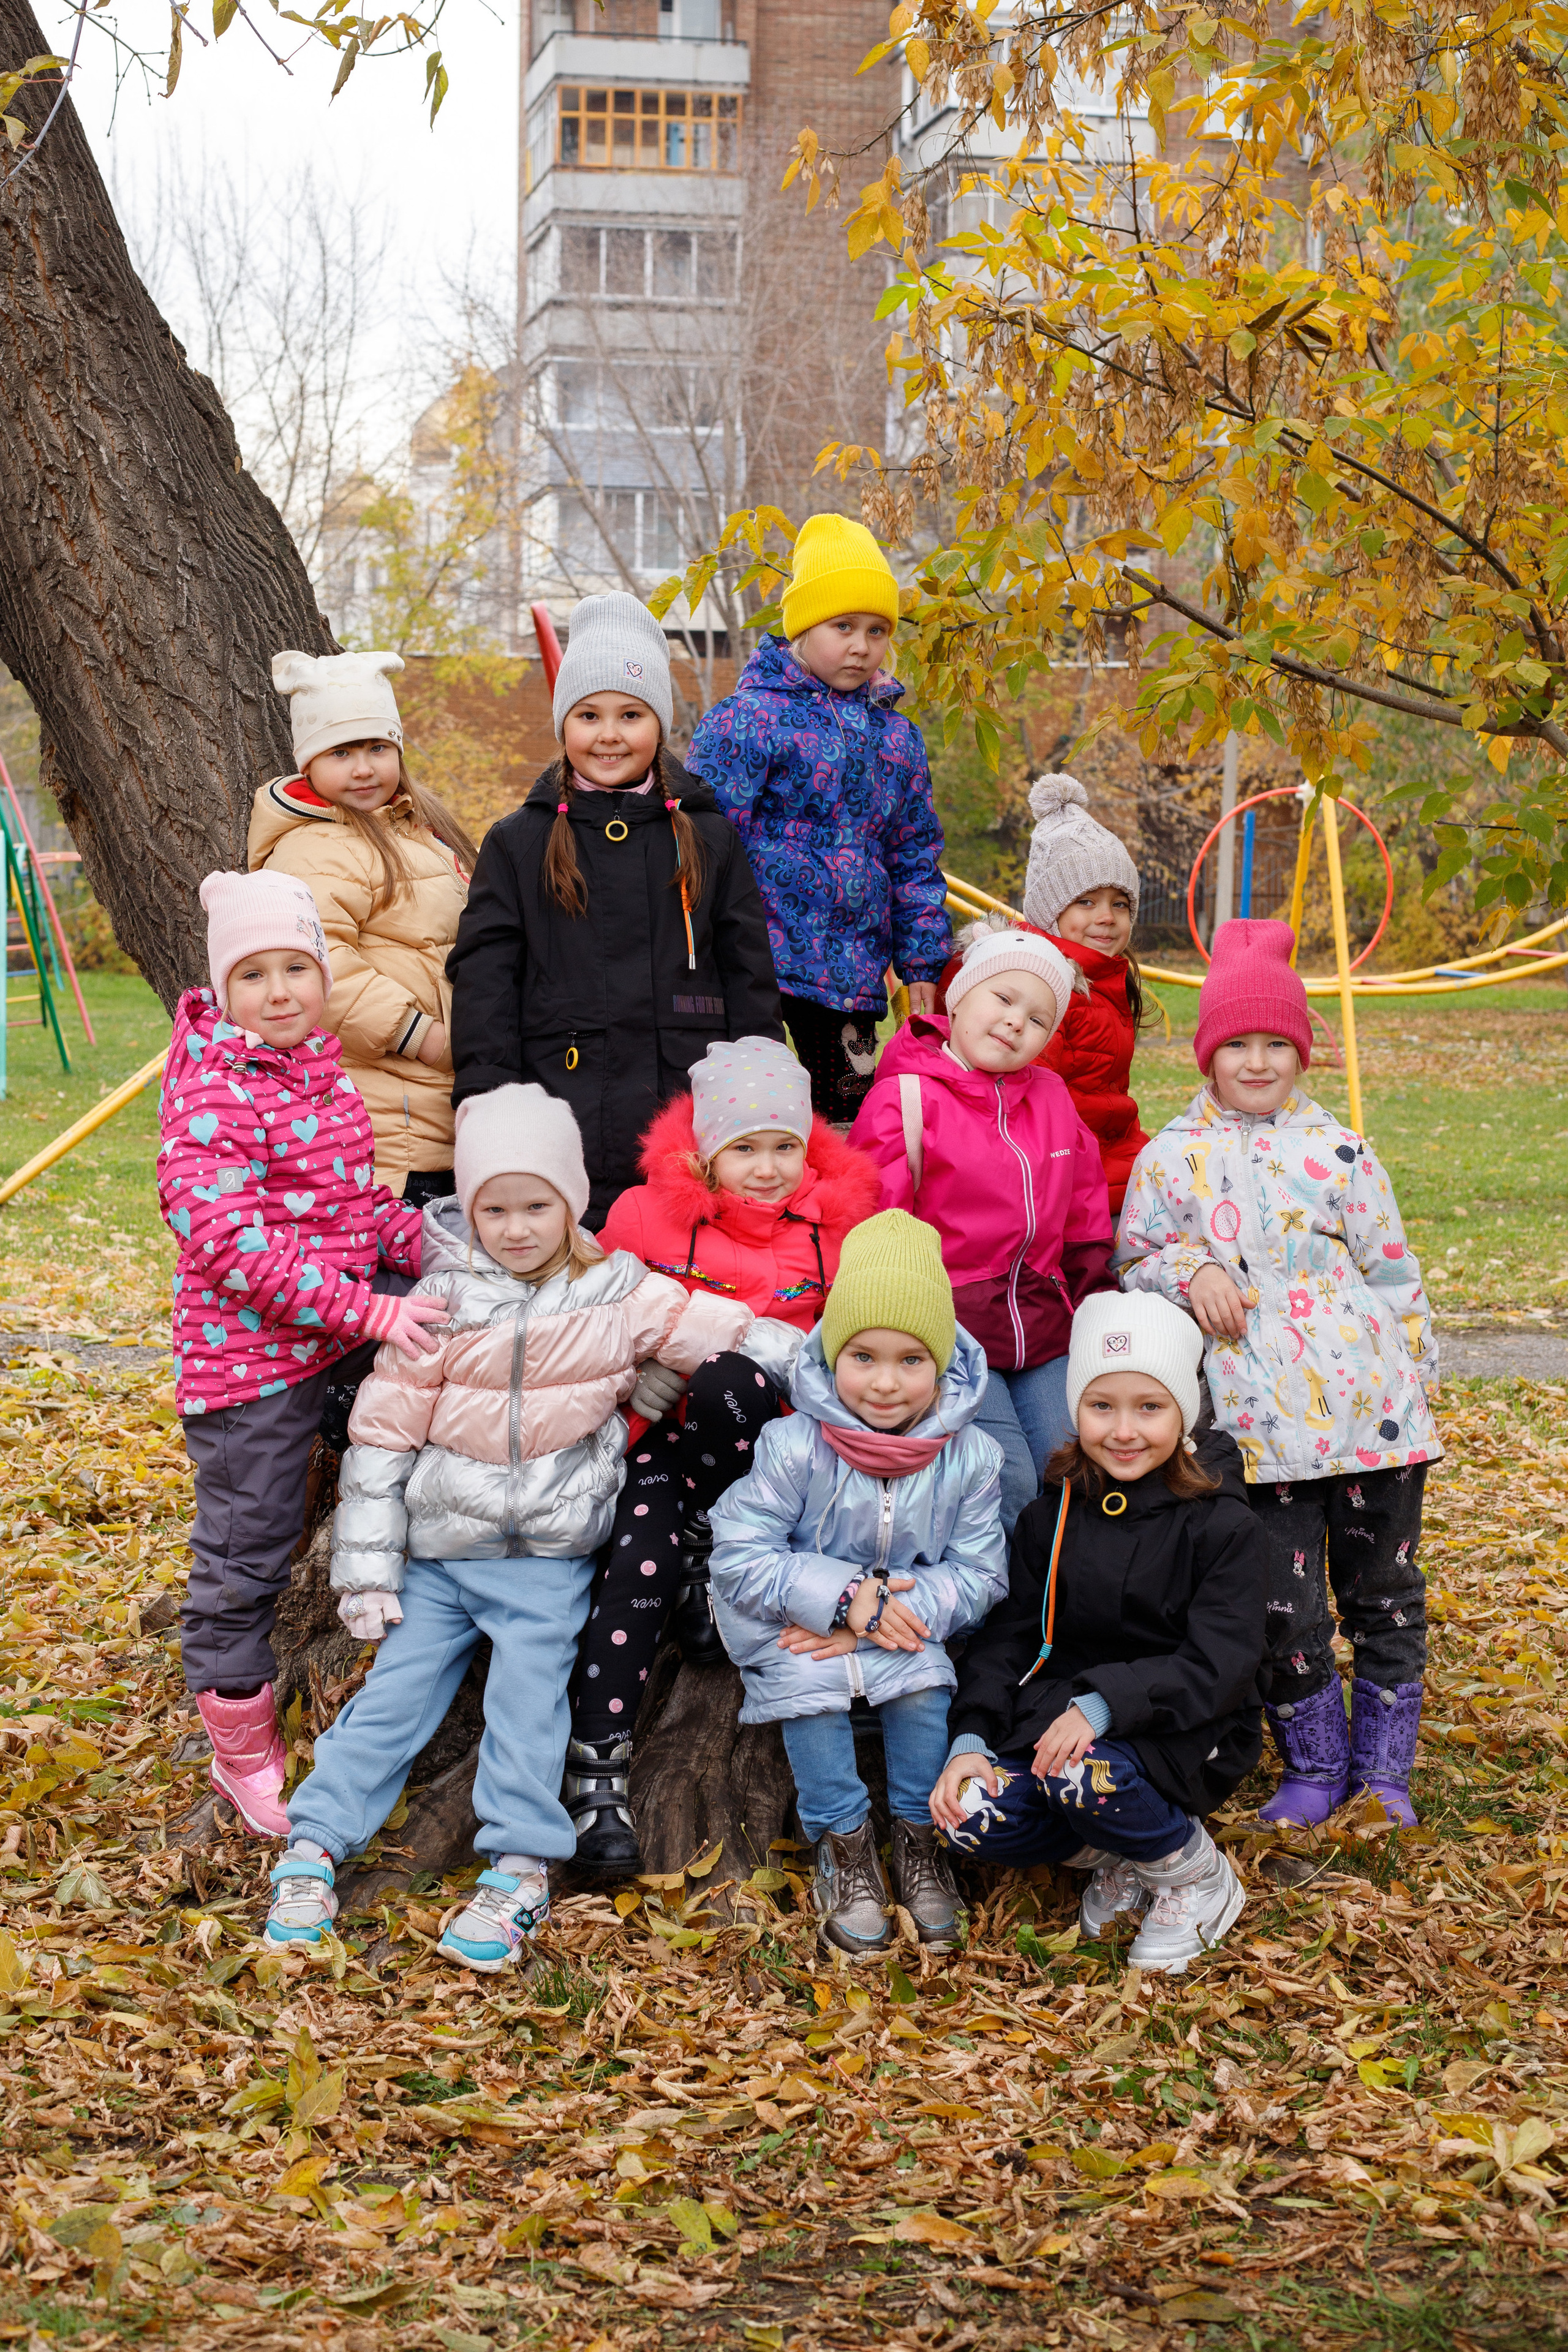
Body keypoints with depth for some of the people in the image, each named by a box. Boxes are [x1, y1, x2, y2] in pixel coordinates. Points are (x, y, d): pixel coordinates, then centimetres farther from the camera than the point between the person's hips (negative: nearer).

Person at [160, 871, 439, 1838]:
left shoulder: (323, 1068, 9)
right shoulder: (212, 1096, -18)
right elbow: (228, 1242, -25)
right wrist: (369, 1309, -26)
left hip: (348, 1328, 7)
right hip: (251, 1354, -7)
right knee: (244, 1551, 3)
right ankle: (244, 1749, 19)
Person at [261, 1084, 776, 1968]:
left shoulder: (617, 1295, -3)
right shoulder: (443, 1303, -2)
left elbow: (730, 1333, -6)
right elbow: (384, 1431, 0)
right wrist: (368, 1566, -1)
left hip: (548, 1560, -1)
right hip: (438, 1550, 1)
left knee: (529, 1696, -13)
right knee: (392, 1697, 0)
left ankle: (520, 1868, -10)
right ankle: (315, 1847, 7)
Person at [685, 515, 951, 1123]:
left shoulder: (896, 737, 13)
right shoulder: (748, 718, -6)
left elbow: (915, 856, 20)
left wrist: (920, 961, 16)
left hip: (853, 973, 6)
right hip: (755, 962, -6)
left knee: (850, 1107, 10)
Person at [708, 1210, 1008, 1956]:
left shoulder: (967, 1456, -14)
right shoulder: (796, 1448, -22)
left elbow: (979, 1573, -9)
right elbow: (739, 1554, -20)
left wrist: (895, 1610, -25)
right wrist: (844, 1595, -28)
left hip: (903, 1621, 2)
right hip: (787, 1620, -2)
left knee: (924, 1687, -24)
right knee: (810, 1689, -28)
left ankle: (918, 1836, -1)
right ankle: (843, 1846, -7)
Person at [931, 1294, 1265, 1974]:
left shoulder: (1222, 1526, -8)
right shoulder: (1051, 1519, 6)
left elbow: (1221, 1665, -17)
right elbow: (1008, 1637, 5)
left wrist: (1106, 1703, -30)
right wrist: (971, 1738, -13)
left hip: (1185, 1738, -4)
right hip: (1058, 1716, 4)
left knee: (1083, 1777, -36)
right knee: (971, 1814, -23)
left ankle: (1200, 1879, -5)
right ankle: (1115, 1860, 6)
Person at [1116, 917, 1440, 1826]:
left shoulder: (1341, 1153, 5)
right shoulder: (1172, 1159, 5)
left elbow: (1394, 1273, 9)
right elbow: (1134, 1256, 12)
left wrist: (1419, 1376, 8)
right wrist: (1189, 1270, -8)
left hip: (1372, 1408, 1)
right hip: (1261, 1423, 0)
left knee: (1385, 1589, 7)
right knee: (1285, 1604, 0)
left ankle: (1383, 1769, 20)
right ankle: (1316, 1767, 19)